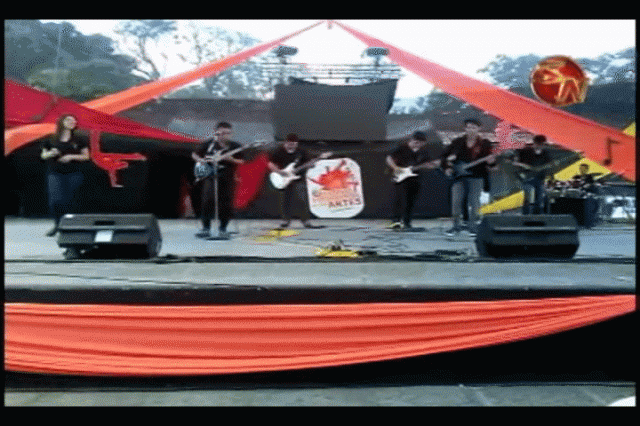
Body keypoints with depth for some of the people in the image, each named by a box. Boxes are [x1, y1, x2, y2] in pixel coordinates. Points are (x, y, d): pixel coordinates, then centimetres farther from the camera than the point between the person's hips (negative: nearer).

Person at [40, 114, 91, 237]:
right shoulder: (51, 141, 10)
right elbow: (43, 155, 15)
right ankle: (58, 224, 8)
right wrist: (51, 154, -8)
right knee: (55, 200, -12)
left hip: (74, 173, 0)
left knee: (70, 201, -4)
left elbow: (86, 156, 5)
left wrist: (71, 156, -9)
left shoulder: (79, 141, 8)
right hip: (55, 173, 0)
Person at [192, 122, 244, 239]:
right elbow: (194, 154, 17)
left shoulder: (235, 146, 6)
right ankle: (206, 228, -3)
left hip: (227, 177, 0)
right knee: (207, 199, -15)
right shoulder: (209, 144, 8)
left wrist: (231, 159, -14)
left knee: (226, 203, -4)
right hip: (210, 176, 0)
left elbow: (242, 162, 4)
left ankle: (223, 228, 16)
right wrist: (200, 160, -4)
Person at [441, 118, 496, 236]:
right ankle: (457, 225, 7)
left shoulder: (484, 144, 3)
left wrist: (490, 161, -22)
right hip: (459, 175, 2)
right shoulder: (458, 142, 7)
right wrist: (447, 167, 2)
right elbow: (444, 155, 14)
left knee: (474, 201, -7)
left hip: (477, 176, -1)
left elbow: (488, 161, 1)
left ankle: (472, 225, 5)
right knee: (456, 200, -6)